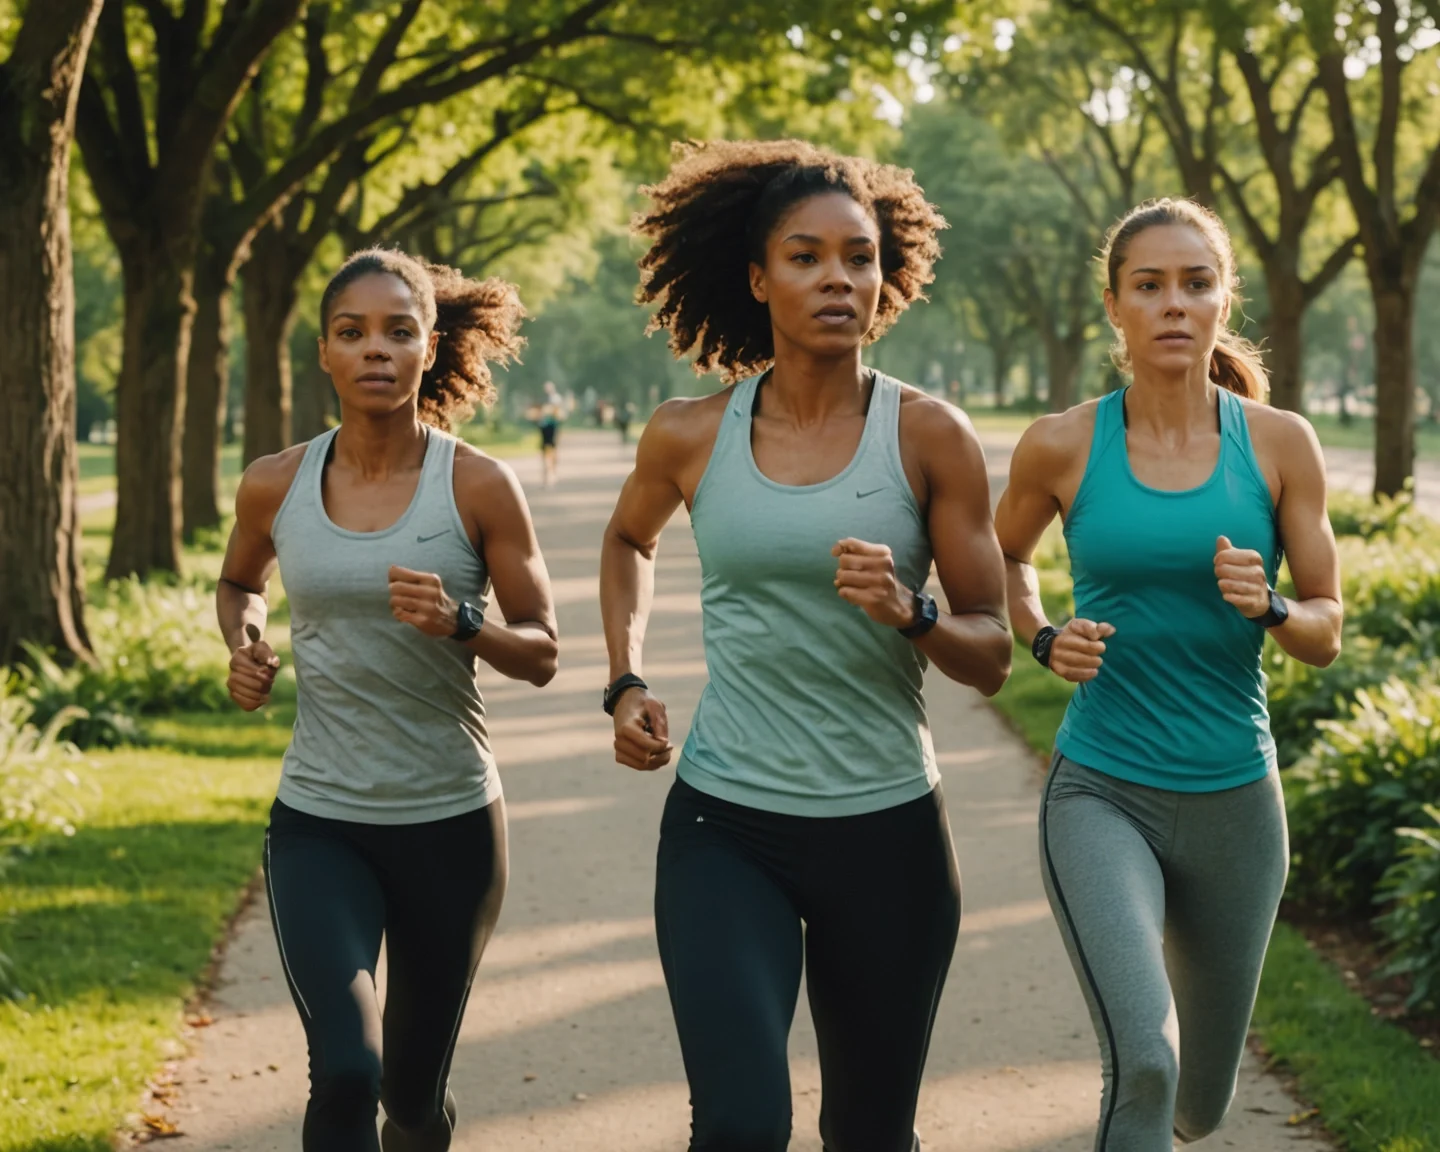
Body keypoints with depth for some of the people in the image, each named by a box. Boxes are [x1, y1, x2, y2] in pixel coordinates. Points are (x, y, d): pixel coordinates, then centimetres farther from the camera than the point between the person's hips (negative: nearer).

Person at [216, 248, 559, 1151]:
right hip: (318, 821, 0)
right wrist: (245, 646, -2)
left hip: (451, 823, 0)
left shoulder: (480, 488, -9)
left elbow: (540, 654, -4)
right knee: (345, 1074, -21)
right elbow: (240, 585, 20)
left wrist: (460, 627, -24)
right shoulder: (275, 488, -2)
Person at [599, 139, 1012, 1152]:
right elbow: (630, 540, 24)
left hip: (886, 834, 0)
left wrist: (909, 612, -21)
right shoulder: (690, 438, 0)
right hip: (724, 828, 0)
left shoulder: (930, 438, -4)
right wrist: (625, 682, 11)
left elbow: (991, 658, -1)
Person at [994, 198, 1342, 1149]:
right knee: (1144, 1063, -27)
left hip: (1235, 803, 2)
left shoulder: (1280, 445, -3)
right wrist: (1045, 642, -4)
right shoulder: (1062, 447, -5)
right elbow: (1005, 557, 15)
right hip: (1101, 795, -2)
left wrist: (1268, 607, -18)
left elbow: (1327, 632, 3)